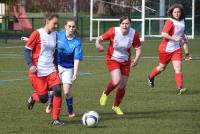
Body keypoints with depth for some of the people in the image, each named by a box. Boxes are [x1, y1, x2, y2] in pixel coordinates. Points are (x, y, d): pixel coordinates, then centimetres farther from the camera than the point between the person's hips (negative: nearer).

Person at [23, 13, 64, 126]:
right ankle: (33, 97, 32)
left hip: (51, 70, 5)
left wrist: (55, 66, 20)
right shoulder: (37, 34, -9)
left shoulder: (54, 35, 9)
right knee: (43, 98, -5)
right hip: (38, 72, -5)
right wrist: (31, 65, -17)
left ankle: (55, 119, -6)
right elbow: (27, 50, -7)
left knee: (58, 90, -17)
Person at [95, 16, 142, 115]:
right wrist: (98, 45, -34)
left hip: (125, 61, 3)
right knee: (116, 81, -26)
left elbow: (138, 48, -5)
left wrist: (136, 59, -23)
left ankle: (116, 107, 30)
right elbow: (100, 39, -11)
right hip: (113, 59, -3)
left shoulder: (134, 34, -13)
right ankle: (105, 94, 8)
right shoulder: (113, 31, -20)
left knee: (122, 86, 5)